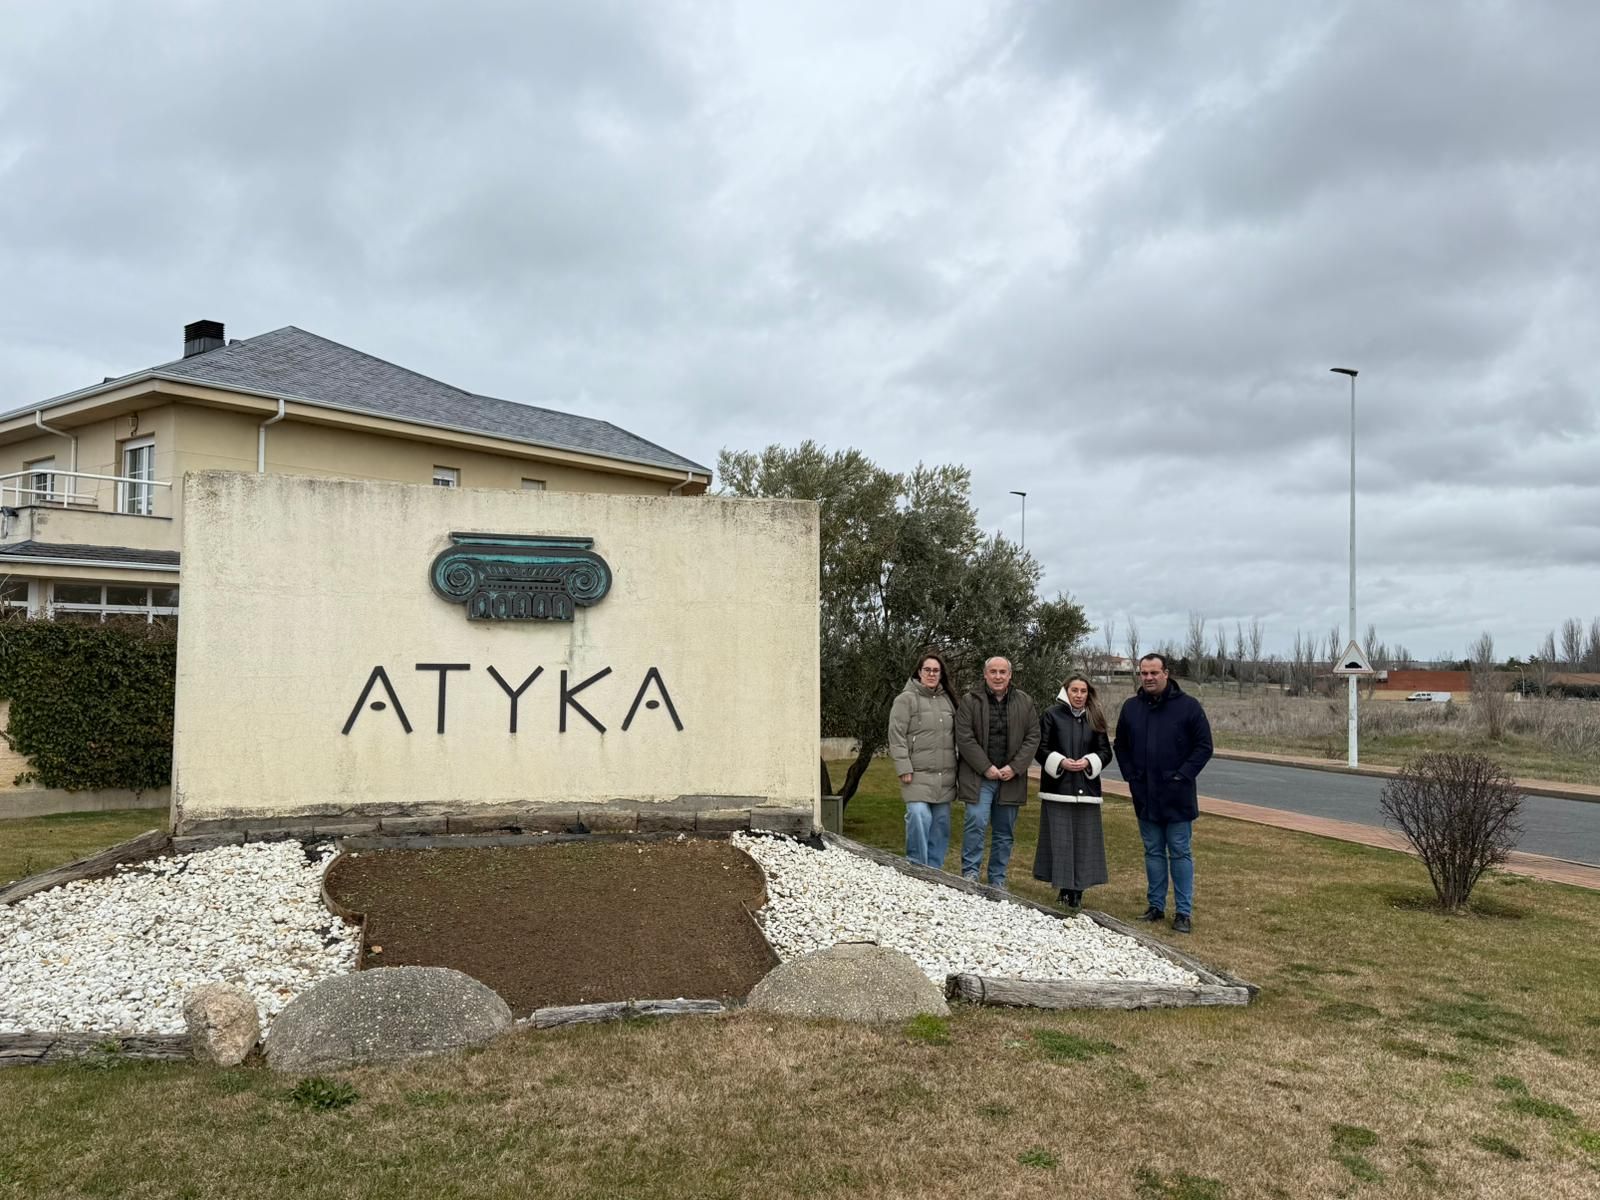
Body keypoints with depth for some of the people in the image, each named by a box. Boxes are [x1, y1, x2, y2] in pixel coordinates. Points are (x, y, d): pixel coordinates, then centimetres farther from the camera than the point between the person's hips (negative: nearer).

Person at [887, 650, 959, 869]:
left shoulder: (947, 700, 15)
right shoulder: (906, 699, -3)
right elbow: (896, 735, -7)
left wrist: (956, 769, 15)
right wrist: (904, 768, -14)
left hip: (944, 777, 6)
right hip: (918, 775, -6)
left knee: (941, 823, 7)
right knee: (920, 818, -18)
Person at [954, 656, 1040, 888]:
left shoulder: (1025, 703, 7)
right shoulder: (970, 701, -2)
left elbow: (1032, 738, 4)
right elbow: (965, 739, -7)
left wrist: (1015, 768, -8)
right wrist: (986, 768, -12)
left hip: (1011, 777, 3)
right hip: (979, 776, -3)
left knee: (1005, 831, 9)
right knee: (976, 821, -17)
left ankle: (997, 881, 20)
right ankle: (970, 872, -4)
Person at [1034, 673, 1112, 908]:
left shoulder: (1094, 719, 10)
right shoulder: (1052, 715, 0)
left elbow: (1105, 751, 10)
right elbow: (1040, 748, -1)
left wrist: (1089, 762, -9)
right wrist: (1060, 762, -15)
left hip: (1086, 788, 3)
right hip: (1057, 787, -3)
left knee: (1085, 839, 2)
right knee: (1059, 839, -1)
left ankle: (1078, 889, 9)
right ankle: (1064, 887, 7)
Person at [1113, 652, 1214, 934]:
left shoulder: (1188, 706, -6)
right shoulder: (1131, 707, 6)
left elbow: (1204, 746, -4)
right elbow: (1120, 745, 15)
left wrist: (1183, 775, -11)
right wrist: (1131, 775, 4)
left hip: (1177, 796, -4)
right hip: (1145, 795, 4)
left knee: (1180, 853, 2)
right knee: (1153, 852, 12)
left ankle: (1184, 912, 8)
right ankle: (1156, 906, 21)